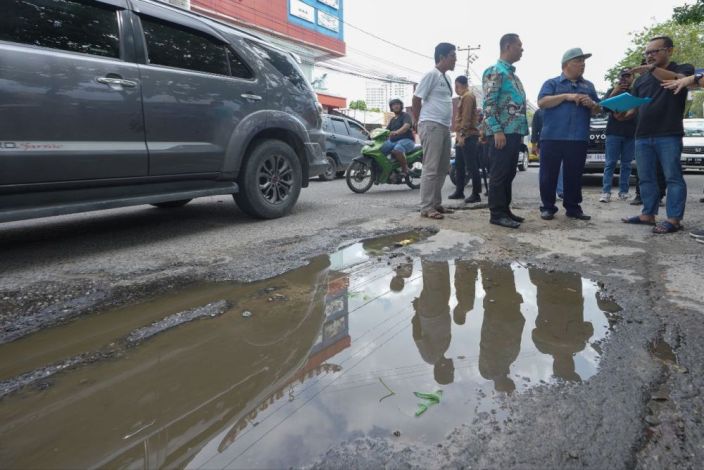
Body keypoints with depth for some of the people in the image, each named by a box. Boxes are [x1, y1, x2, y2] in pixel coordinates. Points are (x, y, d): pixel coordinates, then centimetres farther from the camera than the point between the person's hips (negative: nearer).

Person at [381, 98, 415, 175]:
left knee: (397, 150, -41)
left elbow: (406, 126, -19)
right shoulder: (392, 119, 26)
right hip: (393, 141, 7)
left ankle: (405, 169, -29)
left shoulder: (406, 115, 1)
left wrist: (397, 132, -40)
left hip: (406, 140, -7)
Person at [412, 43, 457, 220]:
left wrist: (449, 124, 18)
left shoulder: (446, 78, 19)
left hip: (444, 127, 9)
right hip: (432, 126, -9)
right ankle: (426, 207, -8)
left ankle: (436, 203, 18)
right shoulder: (432, 74, -8)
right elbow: (416, 98, -9)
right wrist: (418, 122, -4)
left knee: (443, 168, 11)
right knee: (431, 168, -11)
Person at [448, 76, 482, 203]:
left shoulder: (468, 96, -8)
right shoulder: (463, 97, 23)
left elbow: (466, 117, -18)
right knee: (459, 165, 12)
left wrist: (462, 134, -24)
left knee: (472, 166, -10)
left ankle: (476, 194, -8)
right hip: (463, 136, 11)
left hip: (468, 136, -11)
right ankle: (459, 191, 19)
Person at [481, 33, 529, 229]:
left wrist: (521, 132, 20)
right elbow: (488, 104, -15)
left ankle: (505, 210, 17)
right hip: (501, 133, -9)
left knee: (509, 174, 10)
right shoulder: (494, 71, -7)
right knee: (499, 174, -6)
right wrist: (497, 131, -22)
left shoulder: (513, 74, 22)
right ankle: (497, 214, -1)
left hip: (514, 132, 9)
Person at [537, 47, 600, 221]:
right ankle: (547, 207, 7)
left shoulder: (588, 85, 20)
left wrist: (591, 104, -5)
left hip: (579, 139, 4)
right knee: (549, 174, -2)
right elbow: (542, 102, -8)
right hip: (552, 137, -3)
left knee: (574, 175, 6)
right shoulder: (552, 83, 8)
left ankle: (573, 207, 14)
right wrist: (566, 96, -14)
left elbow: (597, 110, 18)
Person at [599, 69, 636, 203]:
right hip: (613, 132, -1)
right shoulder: (612, 91, 14)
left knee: (626, 164, 0)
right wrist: (614, 92, -10)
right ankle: (606, 192, -10)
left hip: (631, 133, 1)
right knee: (610, 163, -6)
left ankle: (623, 192, 3)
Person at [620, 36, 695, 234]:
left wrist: (653, 69, -28)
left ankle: (674, 219, -5)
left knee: (673, 177, -5)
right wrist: (624, 113, -3)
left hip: (669, 135, -5)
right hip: (642, 136, 5)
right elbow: (634, 106, 19)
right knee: (646, 178, 6)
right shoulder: (641, 79, 20)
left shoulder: (683, 69, 7)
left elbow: (679, 80, -17)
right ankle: (648, 214, 12)